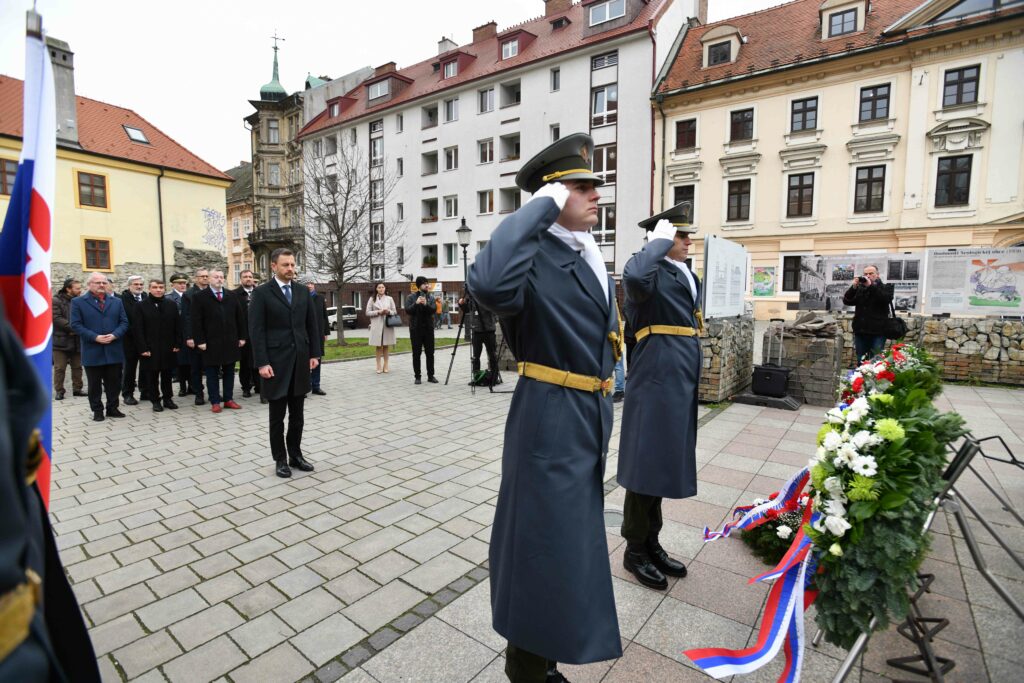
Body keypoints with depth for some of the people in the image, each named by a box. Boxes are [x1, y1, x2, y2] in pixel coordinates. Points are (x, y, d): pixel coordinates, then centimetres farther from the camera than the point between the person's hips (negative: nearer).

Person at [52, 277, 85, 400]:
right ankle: (59, 391, 9)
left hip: (76, 340, 4)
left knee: (77, 367, 9)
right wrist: (72, 327, -20)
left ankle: (77, 388, 18)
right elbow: (56, 318, -15)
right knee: (59, 368, 1)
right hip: (61, 340, -4)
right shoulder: (56, 301, -5)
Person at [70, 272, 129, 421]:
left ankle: (112, 408, 20)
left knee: (114, 382, 8)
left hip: (114, 351, 2)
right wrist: (95, 337, -17)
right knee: (95, 384, 7)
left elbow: (124, 322, 6)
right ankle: (97, 410, 17)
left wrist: (114, 335, -12)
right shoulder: (78, 302, 2)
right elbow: (76, 325, -5)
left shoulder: (117, 301, 11)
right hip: (92, 352, -2)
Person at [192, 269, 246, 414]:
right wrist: (200, 341, -11)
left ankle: (229, 399, 17)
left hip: (230, 342, 3)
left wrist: (242, 337, 5)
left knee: (229, 372, 9)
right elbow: (196, 321, -5)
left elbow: (240, 317, 10)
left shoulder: (232, 296, 10)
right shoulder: (199, 297, -1)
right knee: (212, 373, 5)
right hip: (211, 342, -3)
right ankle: (215, 402, 11)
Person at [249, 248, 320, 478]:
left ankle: (295, 455, 24)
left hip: (300, 361, 4)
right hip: (276, 362, -4)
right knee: (277, 416, 7)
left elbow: (312, 325, 11)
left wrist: (314, 354, 4)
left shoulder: (303, 292, 9)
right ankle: (280, 459, 19)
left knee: (297, 414, 12)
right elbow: (256, 330, -9)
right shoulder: (262, 293, -5)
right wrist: (262, 363, -15)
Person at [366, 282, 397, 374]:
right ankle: (379, 366, 4)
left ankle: (385, 365, 11)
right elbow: (367, 313, 2)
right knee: (378, 346, -1)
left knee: (386, 346, 5)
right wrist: (378, 312, -11)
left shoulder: (389, 299, 10)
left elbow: (395, 312, 9)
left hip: (387, 325, 1)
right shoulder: (372, 299, 6)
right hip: (376, 325, -1)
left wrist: (388, 311, -11)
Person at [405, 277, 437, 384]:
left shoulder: (431, 297, 8)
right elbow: (407, 310, -9)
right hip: (415, 329, -2)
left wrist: (426, 304, -24)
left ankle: (431, 375, 12)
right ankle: (417, 376, 9)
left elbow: (434, 309, -7)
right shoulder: (411, 297, 2)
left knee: (430, 353, 4)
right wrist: (416, 303, -22)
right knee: (416, 353, 2)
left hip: (428, 328, 2)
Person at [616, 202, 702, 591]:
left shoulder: (688, 275, 17)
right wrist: (660, 241, -21)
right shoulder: (653, 273, -12)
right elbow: (633, 274, -39)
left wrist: (691, 381, 21)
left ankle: (651, 543, 32)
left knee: (664, 465, 17)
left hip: (680, 382, 9)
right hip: (655, 381, -9)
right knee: (647, 465, 2)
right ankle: (635, 550, 19)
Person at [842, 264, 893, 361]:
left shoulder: (885, 287, 5)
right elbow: (846, 301, 1)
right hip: (861, 331, 3)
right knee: (861, 361, 10)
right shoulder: (859, 288, 13)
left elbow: (886, 298, -15)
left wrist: (871, 286, -19)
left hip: (878, 332, -3)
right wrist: (853, 287, -13)